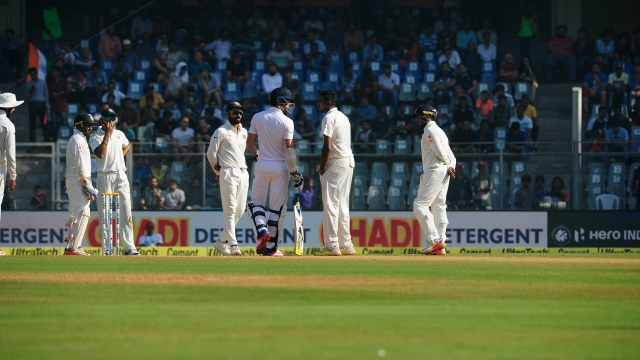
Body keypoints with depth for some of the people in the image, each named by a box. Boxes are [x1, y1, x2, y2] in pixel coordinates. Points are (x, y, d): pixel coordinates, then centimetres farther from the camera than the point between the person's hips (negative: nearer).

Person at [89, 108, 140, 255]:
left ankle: (129, 247, -4)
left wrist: (122, 154, 11)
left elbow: (128, 145, 32)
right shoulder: (95, 137, -3)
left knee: (126, 213, -2)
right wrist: (107, 134, -16)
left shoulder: (119, 134, 12)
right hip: (105, 176, -4)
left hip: (121, 176, 4)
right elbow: (100, 154, -19)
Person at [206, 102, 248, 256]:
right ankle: (233, 245, -16)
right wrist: (219, 172, 1)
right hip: (228, 174, -7)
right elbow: (211, 153, -4)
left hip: (243, 173, 7)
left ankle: (222, 241, 17)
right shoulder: (221, 132, -4)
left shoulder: (244, 132, 17)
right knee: (230, 210, -12)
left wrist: (243, 169, 14)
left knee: (240, 211, 5)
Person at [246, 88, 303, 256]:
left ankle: (262, 231, -13)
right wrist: (295, 173, -12)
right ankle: (271, 248, 6)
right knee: (278, 208, 5)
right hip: (280, 167, -2)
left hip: (262, 166, 2)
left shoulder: (257, 118, 1)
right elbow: (289, 149, -15)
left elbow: (249, 143, 6)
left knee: (256, 202, 15)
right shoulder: (286, 122, -10)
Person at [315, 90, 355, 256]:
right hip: (349, 162, 9)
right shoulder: (344, 117, 17)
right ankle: (346, 245, 13)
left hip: (336, 163, -9)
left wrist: (322, 169, -12)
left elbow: (327, 147, -18)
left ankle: (332, 246, -13)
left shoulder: (329, 118, -11)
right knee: (342, 205, 13)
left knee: (330, 205, -9)